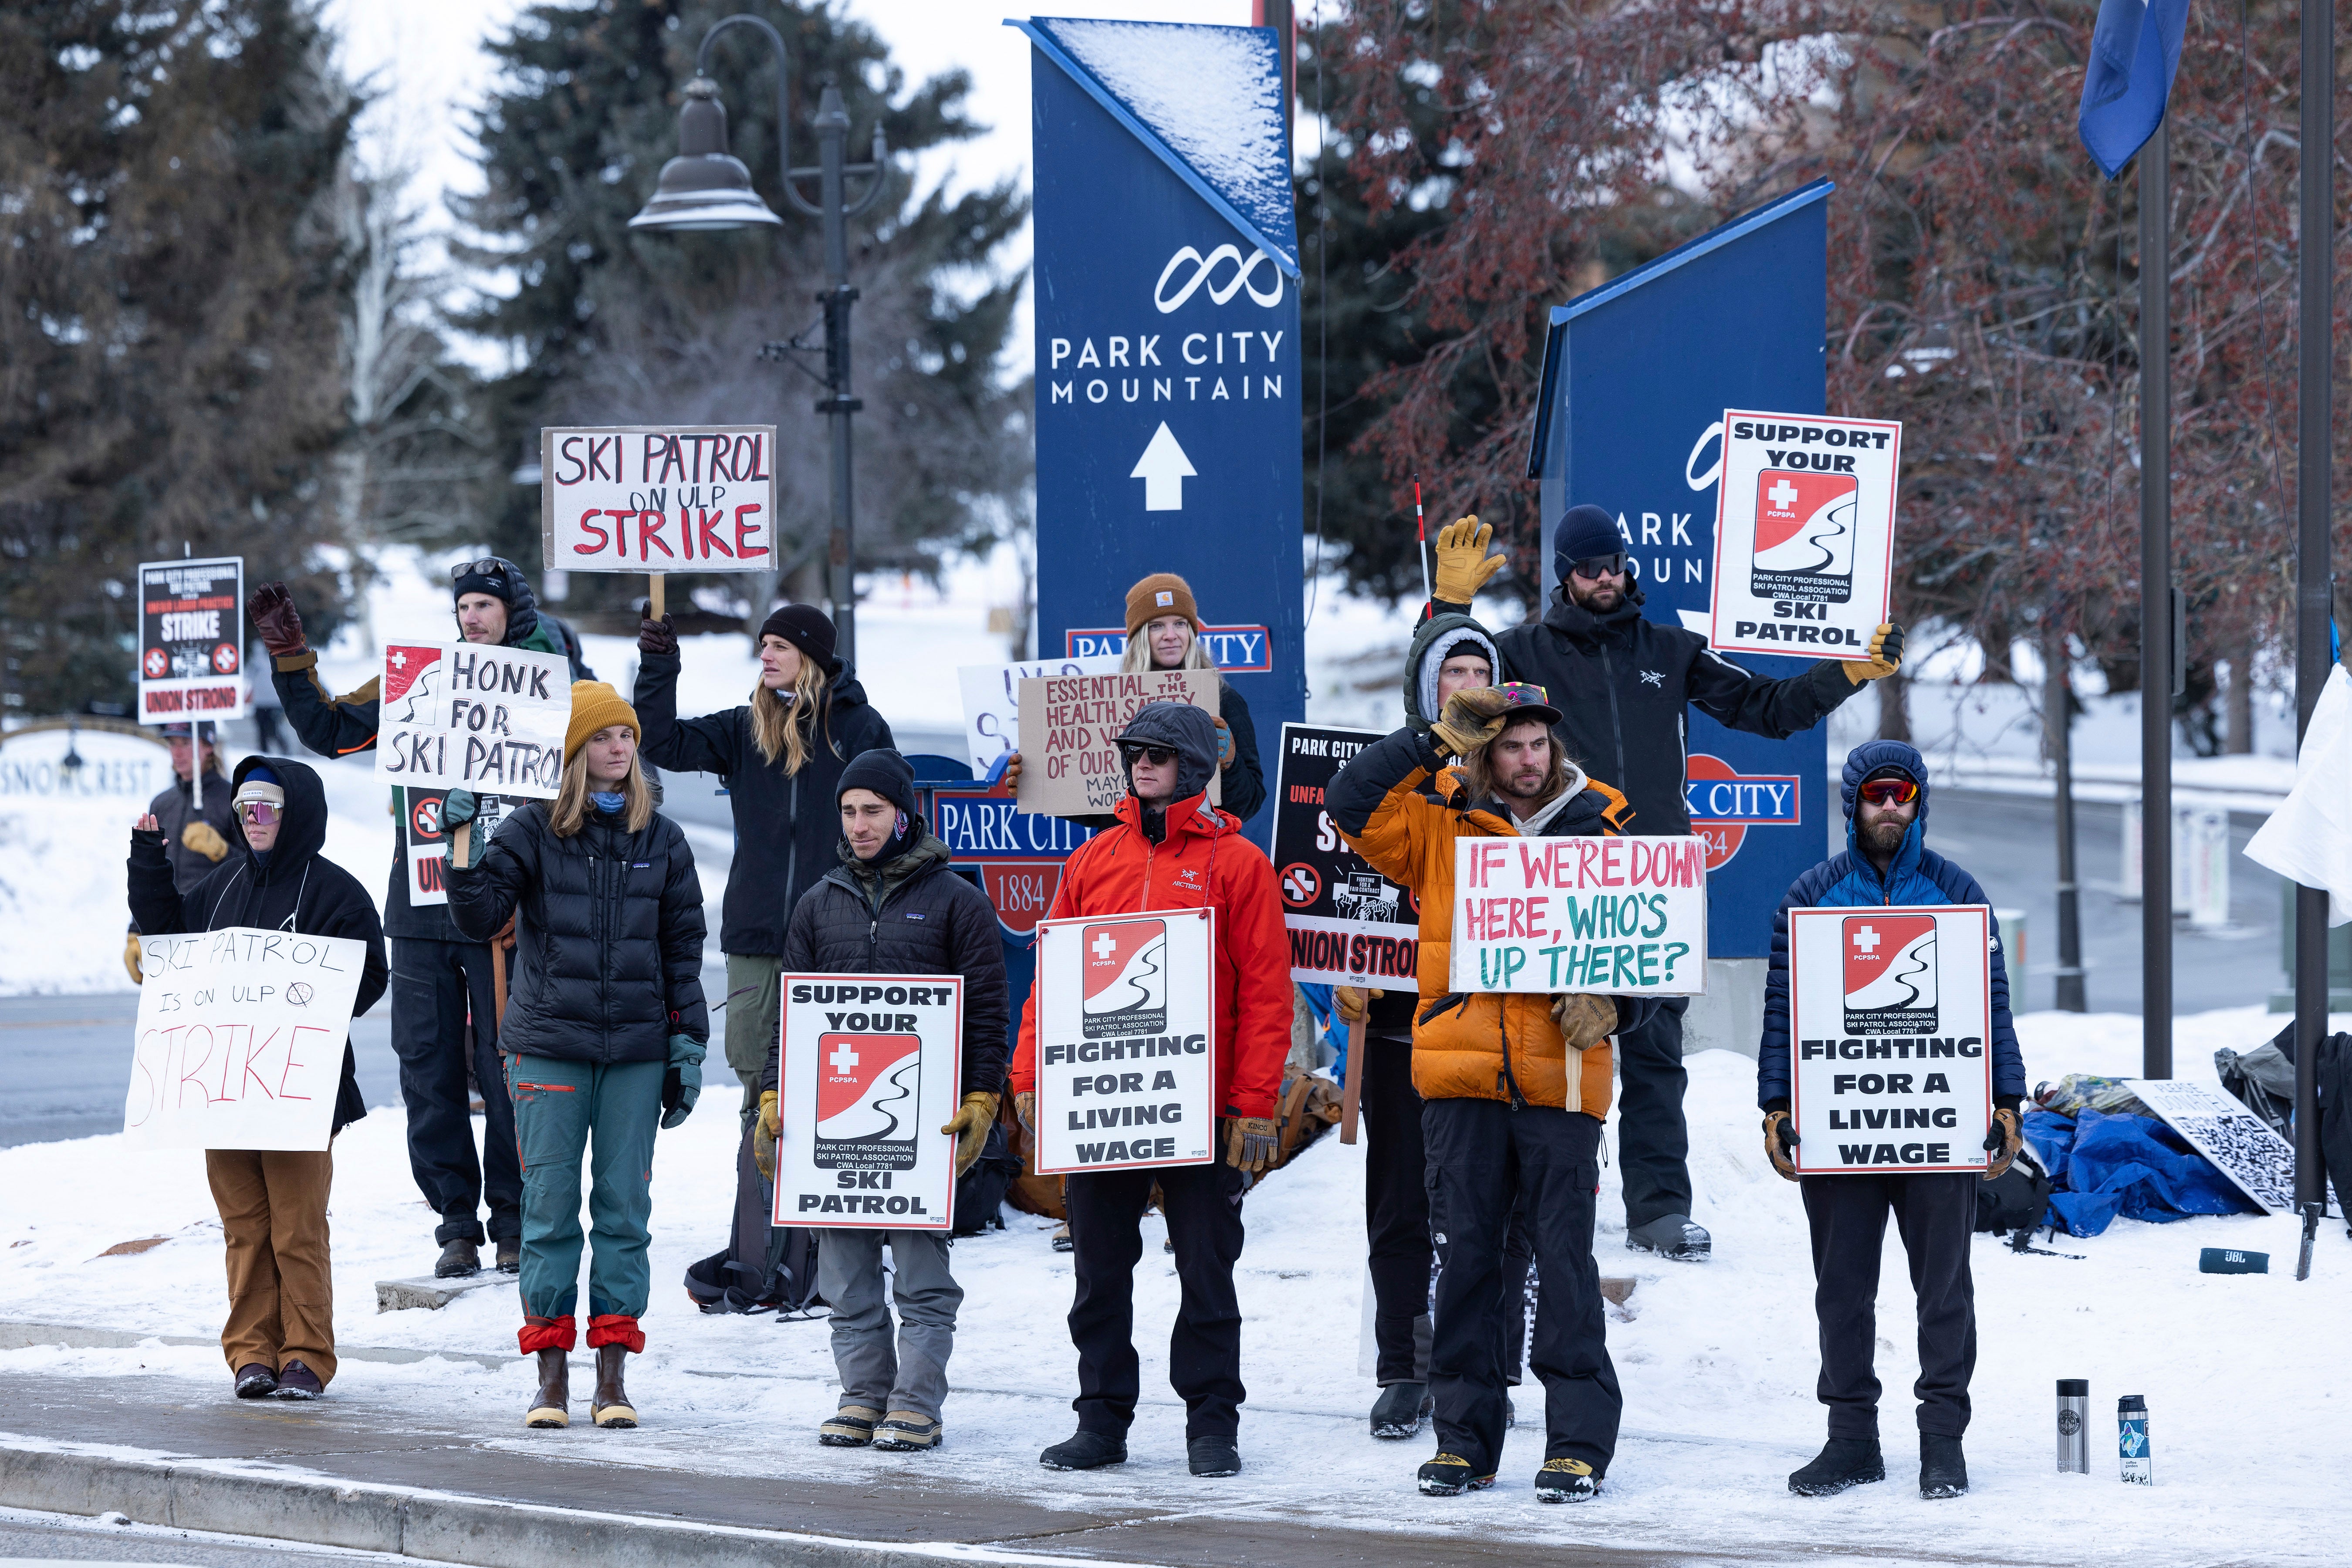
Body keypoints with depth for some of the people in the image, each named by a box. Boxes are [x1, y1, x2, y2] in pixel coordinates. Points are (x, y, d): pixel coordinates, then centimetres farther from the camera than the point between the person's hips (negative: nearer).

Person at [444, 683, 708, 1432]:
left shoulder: (661, 841, 8)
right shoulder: (533, 831, 1)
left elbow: (683, 949, 11)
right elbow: (479, 916, -6)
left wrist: (687, 1046, 6)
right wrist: (462, 842, -18)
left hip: (636, 1053, 2)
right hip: (550, 1046, -2)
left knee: (624, 1208, 2)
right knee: (550, 1207, -1)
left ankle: (613, 1374, 6)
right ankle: (550, 1371, 4)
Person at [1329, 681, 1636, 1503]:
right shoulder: (1440, 828, 9)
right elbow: (1353, 805, -2)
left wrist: (1609, 1006, -8)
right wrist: (1433, 743, -5)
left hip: (1562, 1080, -1)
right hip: (1461, 1077, 1)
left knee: (1563, 1256, -4)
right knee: (1465, 1254, 4)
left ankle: (1579, 1443, 0)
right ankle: (1465, 1436, 11)